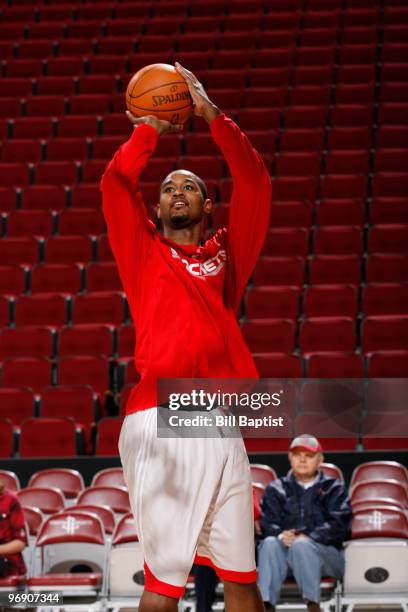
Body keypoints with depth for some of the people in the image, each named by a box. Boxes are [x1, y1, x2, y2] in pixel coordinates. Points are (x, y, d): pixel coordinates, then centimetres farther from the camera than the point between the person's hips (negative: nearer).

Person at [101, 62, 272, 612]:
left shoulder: (227, 254, 19)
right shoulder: (144, 252, 16)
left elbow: (255, 182, 10)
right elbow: (116, 184, 4)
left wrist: (211, 113, 5)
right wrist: (151, 127, 6)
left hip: (219, 425, 3)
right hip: (158, 422, -3)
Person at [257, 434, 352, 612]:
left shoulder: (333, 488, 13)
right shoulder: (276, 488, 18)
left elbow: (340, 524, -2)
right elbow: (266, 521, 5)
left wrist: (308, 537, -17)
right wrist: (280, 535, -19)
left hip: (326, 554, -2)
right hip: (285, 547, 2)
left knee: (300, 545, -35)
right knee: (270, 543, -31)